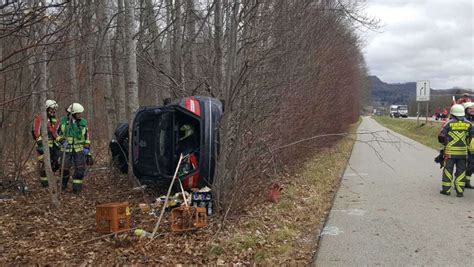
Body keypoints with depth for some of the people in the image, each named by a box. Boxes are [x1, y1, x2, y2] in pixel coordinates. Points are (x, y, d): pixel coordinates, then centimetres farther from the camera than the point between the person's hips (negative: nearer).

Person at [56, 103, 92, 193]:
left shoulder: (83, 122, 0)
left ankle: (77, 187, 4)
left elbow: (87, 136, 4)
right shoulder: (63, 121, -3)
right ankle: (63, 184, 30)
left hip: (79, 149, 1)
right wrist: (62, 141, -9)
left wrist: (87, 148, -2)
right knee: (64, 168, 4)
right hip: (66, 149, -1)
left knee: (80, 168, -8)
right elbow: (58, 133, 8)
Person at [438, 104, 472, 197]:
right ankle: (460, 191, 8)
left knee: (448, 170, 6)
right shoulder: (468, 124, 2)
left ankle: (446, 189, 9)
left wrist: (445, 143, 8)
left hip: (450, 151, -2)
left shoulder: (449, 123, -8)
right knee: (461, 171, 9)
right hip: (463, 151, 3)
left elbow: (441, 137, -11)